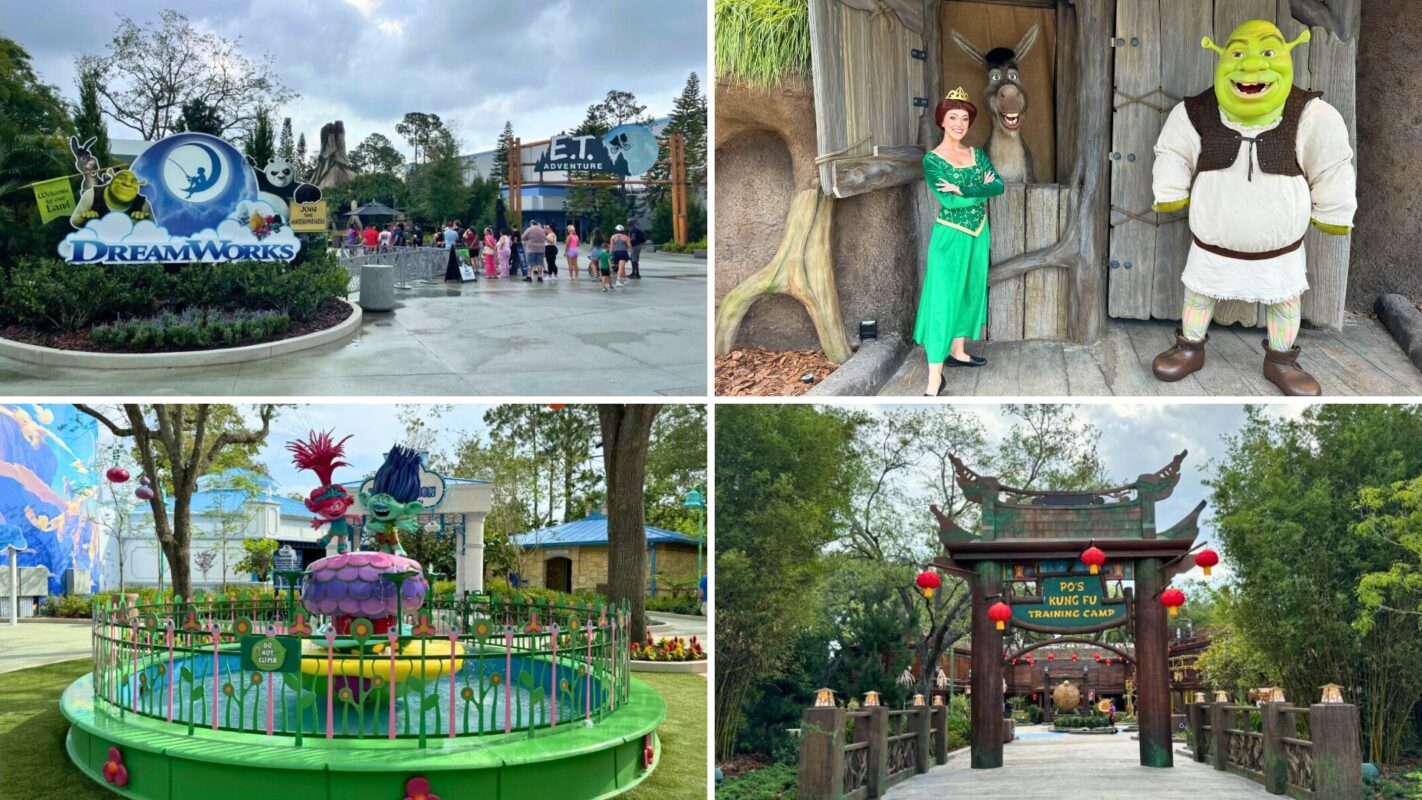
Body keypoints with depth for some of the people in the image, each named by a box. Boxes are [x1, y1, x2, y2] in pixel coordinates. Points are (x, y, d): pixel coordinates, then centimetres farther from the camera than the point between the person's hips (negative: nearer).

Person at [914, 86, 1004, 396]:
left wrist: (963, 190, -20)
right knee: (943, 298, -10)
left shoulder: (977, 154, 6)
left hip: (978, 235, 6)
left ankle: (957, 351, 31)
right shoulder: (932, 159, -10)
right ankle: (935, 378, -11)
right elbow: (948, 200, -22)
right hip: (950, 237, -6)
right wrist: (982, 189, -13)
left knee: (970, 293, 15)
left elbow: (999, 186, -8)